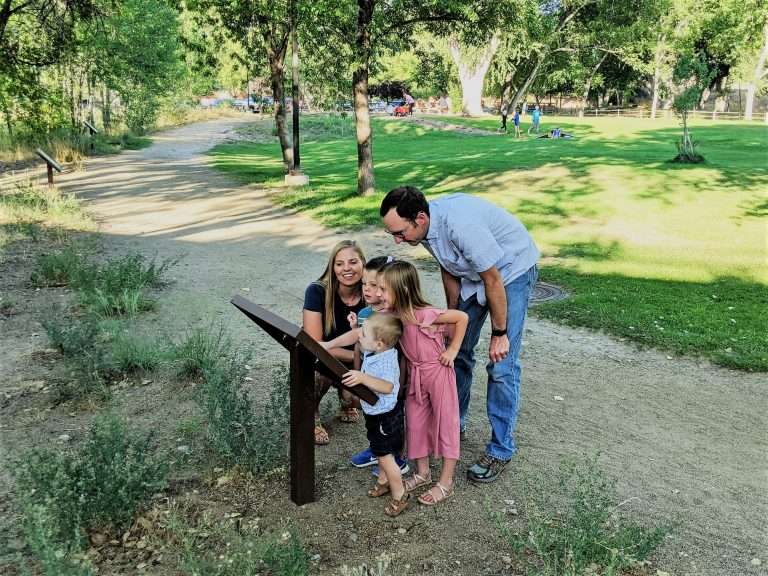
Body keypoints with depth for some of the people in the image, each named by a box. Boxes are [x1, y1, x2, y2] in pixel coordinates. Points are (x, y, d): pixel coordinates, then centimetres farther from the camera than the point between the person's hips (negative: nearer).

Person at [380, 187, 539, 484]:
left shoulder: (460, 224, -38)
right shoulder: (425, 225, -13)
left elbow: (493, 281, -28)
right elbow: (448, 269, 4)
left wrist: (499, 334, -19)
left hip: (511, 269, -7)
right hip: (474, 271, 8)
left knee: (501, 365, -8)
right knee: (457, 350, 12)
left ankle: (501, 448, 5)